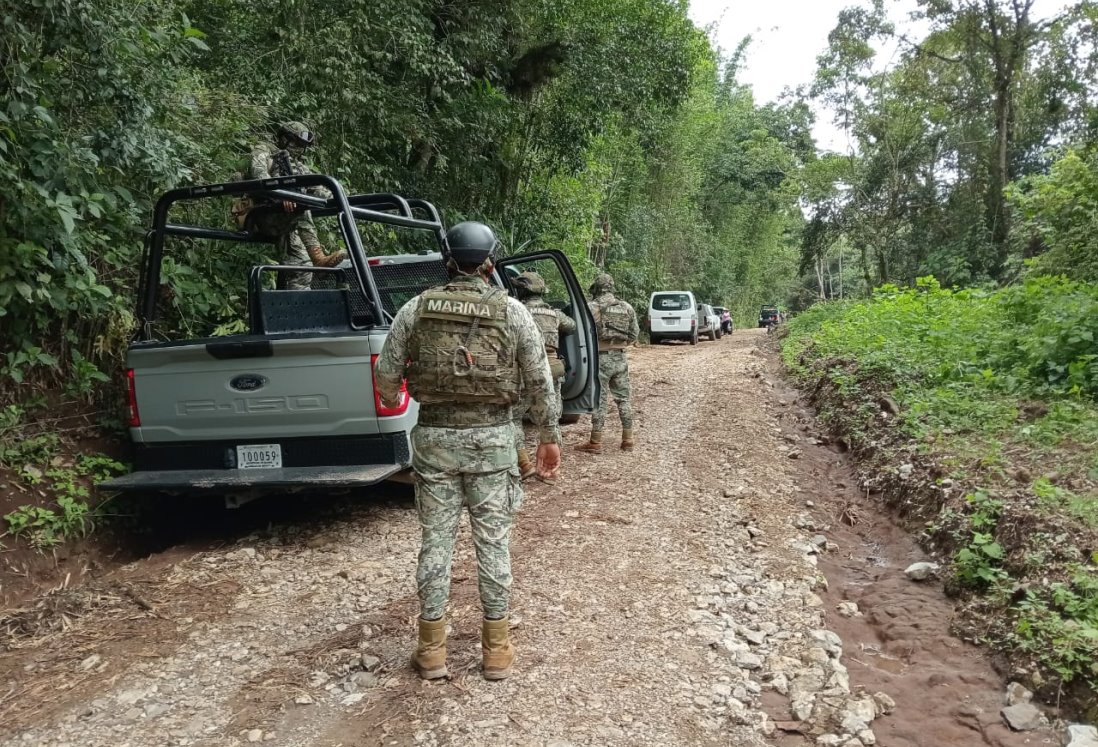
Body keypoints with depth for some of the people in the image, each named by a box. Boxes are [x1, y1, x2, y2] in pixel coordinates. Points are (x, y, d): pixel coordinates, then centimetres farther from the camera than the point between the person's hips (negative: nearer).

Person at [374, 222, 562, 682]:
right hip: (492, 438, -1)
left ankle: (432, 649, 19)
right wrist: (549, 437, 9)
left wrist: (391, 401, 26)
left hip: (434, 437, 1)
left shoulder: (416, 310, 0)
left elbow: (387, 374, 4)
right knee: (493, 541, 8)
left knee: (436, 539, 10)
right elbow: (540, 383, -2)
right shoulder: (512, 312, -3)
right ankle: (496, 648, 18)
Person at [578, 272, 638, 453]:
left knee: (599, 399, 0)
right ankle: (627, 440, 17)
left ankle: (596, 443, 4)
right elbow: (634, 335, 10)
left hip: (601, 358, -4)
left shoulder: (592, 307, -8)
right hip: (620, 358, 4)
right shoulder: (627, 308, 7)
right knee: (624, 398, 12)